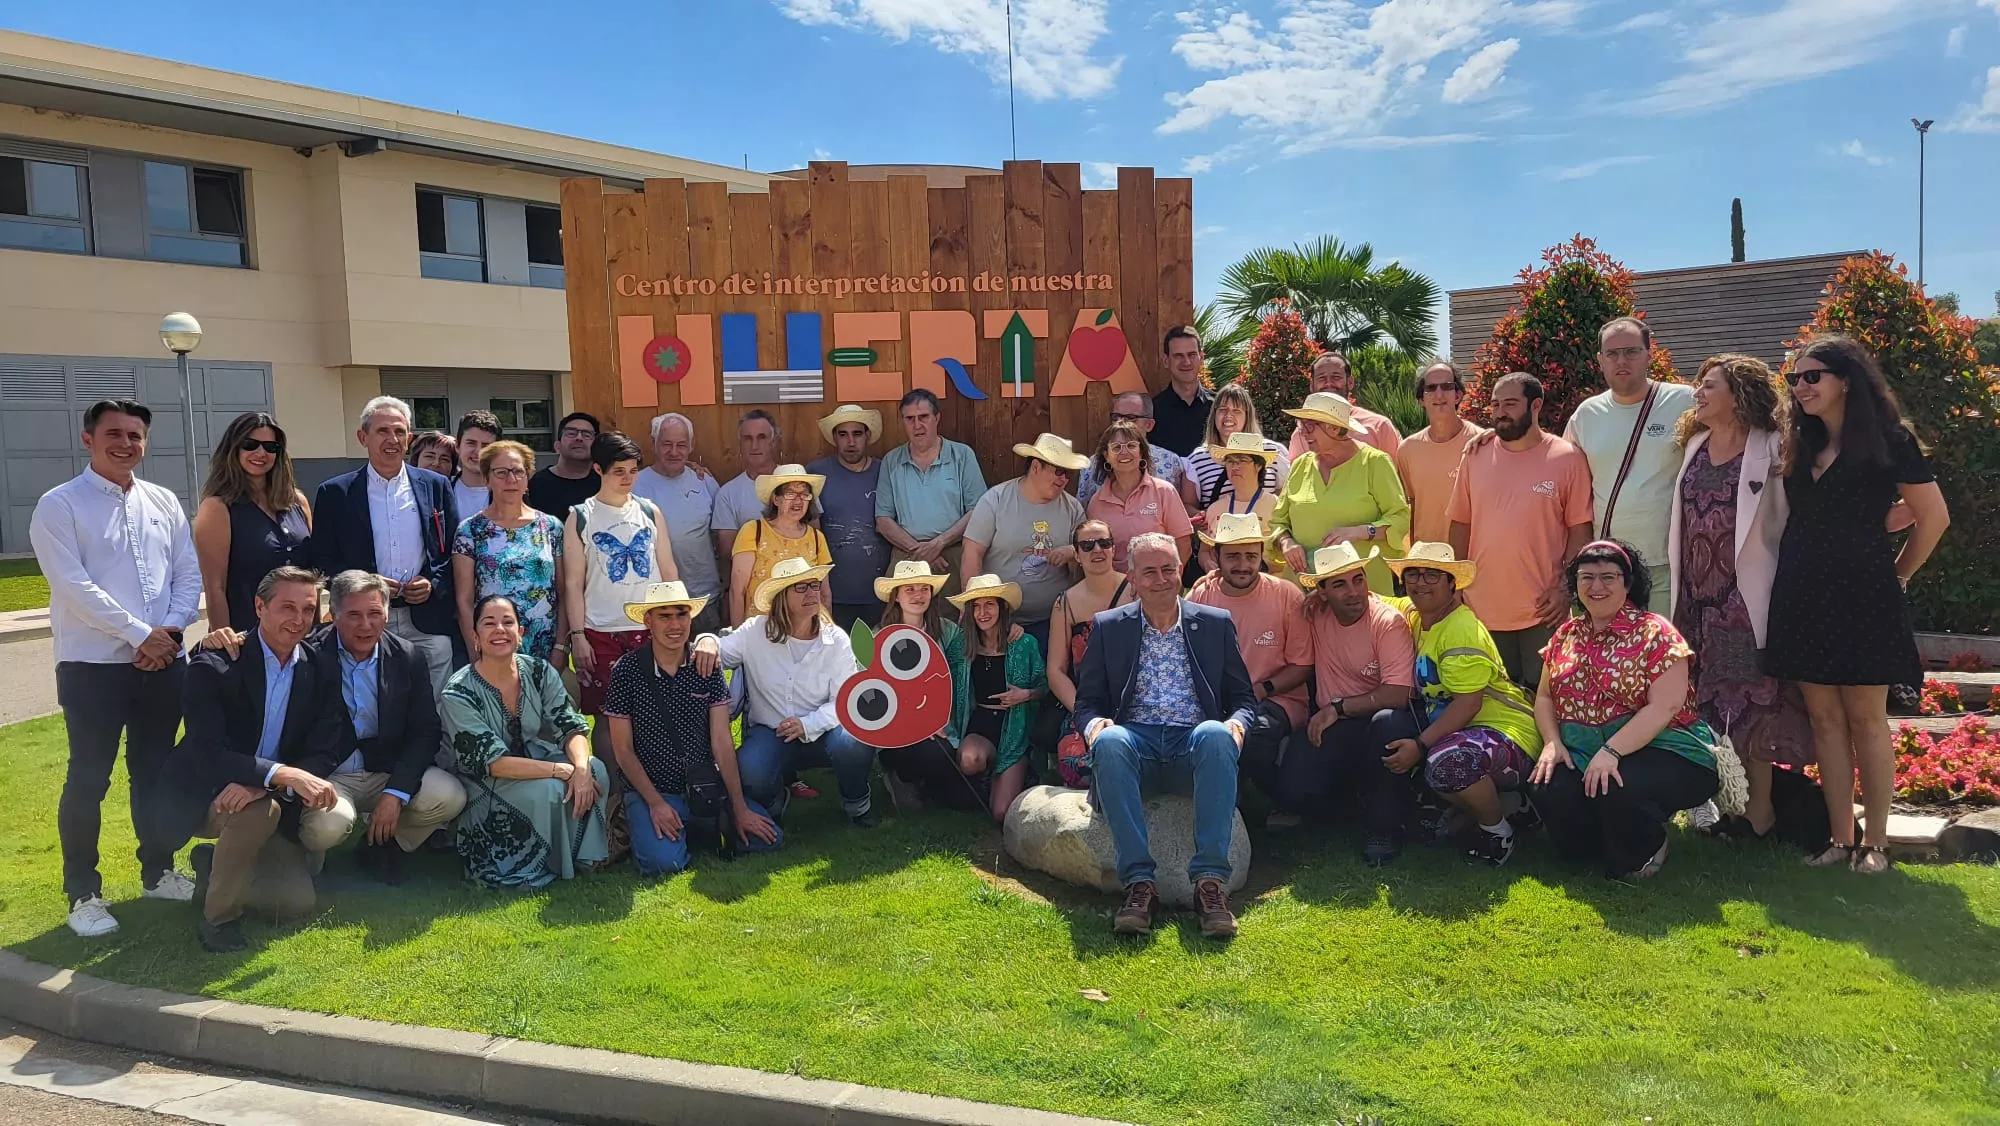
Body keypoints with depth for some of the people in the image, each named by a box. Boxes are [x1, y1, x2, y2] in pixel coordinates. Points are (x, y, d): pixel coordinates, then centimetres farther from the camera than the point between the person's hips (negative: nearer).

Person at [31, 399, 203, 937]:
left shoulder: (163, 502, 10)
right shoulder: (59, 505, -5)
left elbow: (189, 572, 7)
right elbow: (74, 586, -13)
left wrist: (170, 630, -8)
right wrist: (141, 634, -15)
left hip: (164, 662, 5)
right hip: (92, 666, -4)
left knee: (155, 771, 14)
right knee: (88, 781, 2)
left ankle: (159, 871, 28)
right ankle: (83, 893, 15)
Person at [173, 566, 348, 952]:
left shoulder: (323, 669, -6)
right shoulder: (213, 667, -19)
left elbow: (324, 755, -11)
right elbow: (208, 755, -29)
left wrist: (258, 785, -29)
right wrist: (284, 774, -44)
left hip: (271, 798, 5)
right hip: (208, 797, -5)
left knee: (298, 902, -6)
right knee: (260, 811, -37)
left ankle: (214, 868, 22)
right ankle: (219, 916, -13)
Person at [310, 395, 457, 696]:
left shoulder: (436, 486, 8)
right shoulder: (335, 492, 4)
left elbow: (455, 550, 11)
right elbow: (323, 559, 5)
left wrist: (433, 583, -6)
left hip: (428, 626, 1)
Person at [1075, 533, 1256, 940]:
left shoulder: (1216, 624, 15)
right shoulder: (1108, 627, 14)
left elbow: (1243, 697, 15)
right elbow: (1087, 702, 13)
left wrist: (1236, 723, -10)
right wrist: (1095, 723, -12)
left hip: (1194, 741, 0)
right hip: (1135, 740, 0)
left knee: (1217, 735, -35)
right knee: (1109, 742, -36)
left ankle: (1210, 879, -34)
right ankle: (1139, 882, -34)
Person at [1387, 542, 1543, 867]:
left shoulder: (1462, 630, -17)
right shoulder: (1413, 616, 8)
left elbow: (1467, 704, -24)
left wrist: (1420, 745, -29)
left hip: (1505, 731, -10)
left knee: (1445, 763, -36)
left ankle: (1498, 828, -5)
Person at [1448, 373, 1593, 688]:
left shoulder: (1568, 458, -3)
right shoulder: (1475, 455, 6)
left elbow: (1580, 530, -2)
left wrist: (1565, 590, -10)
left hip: (1543, 610, -3)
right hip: (1483, 608, 3)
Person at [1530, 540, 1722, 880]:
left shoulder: (1654, 633, -8)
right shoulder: (1565, 635, 10)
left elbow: (1664, 707, -17)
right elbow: (1545, 697, 15)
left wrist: (1611, 752, -27)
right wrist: (1552, 743, -5)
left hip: (1658, 750, -4)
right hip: (1582, 755, 5)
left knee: (1621, 791, -35)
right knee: (1551, 794, -24)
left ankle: (1641, 857, 1)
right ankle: (1603, 850, 10)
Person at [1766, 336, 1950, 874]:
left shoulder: (1889, 440, -3)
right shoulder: (1798, 445, 12)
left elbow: (1934, 517, 0)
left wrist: (1896, 575, 4)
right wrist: (1801, 567, 11)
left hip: (1861, 595, -5)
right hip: (1803, 596, 5)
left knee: (1866, 717, 0)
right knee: (1824, 717, 5)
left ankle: (1875, 842, 8)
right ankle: (1841, 838, 11)